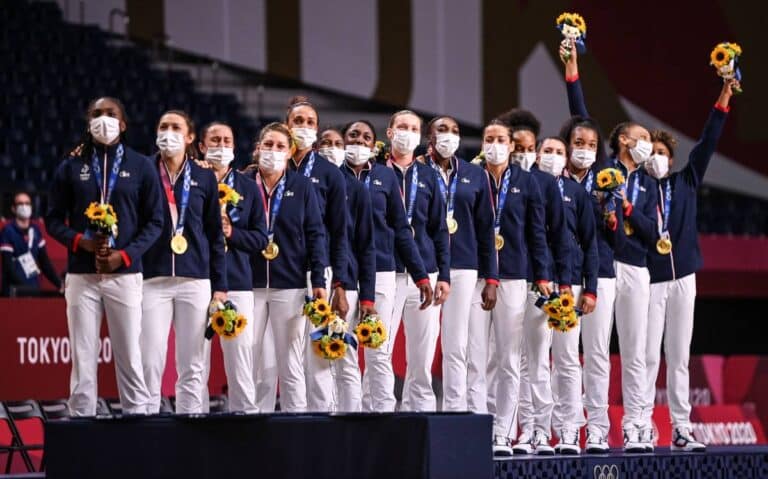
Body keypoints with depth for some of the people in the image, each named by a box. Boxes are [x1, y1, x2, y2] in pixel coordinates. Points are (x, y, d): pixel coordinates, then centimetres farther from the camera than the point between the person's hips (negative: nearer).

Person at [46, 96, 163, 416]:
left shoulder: (140, 167, 8)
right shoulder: (71, 168, 10)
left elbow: (154, 221, 6)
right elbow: (53, 219, 9)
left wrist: (125, 255, -9)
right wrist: (82, 242, -10)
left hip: (125, 274, -1)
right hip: (81, 276, 1)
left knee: (130, 356, -4)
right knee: (83, 357, -1)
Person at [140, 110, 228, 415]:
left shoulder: (204, 179, 11)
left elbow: (215, 235, 12)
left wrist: (220, 286, 6)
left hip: (195, 280, 2)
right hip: (153, 280, -2)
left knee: (194, 367, 2)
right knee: (150, 364, -7)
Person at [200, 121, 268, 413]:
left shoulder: (248, 187, 14)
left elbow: (260, 238, 11)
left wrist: (232, 233, -6)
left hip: (237, 280, 2)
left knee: (241, 350, -3)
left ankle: (245, 409, 2)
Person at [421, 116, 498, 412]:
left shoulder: (475, 176, 12)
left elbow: (486, 229, 11)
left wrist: (491, 279, 5)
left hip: (463, 268, 2)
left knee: (456, 347, 1)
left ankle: (455, 412, 3)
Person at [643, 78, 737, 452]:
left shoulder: (685, 183, 10)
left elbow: (706, 145, 6)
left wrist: (723, 102, 0)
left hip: (682, 278, 4)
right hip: (649, 279, -4)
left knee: (679, 357, 6)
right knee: (648, 356, -6)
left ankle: (681, 429, 7)